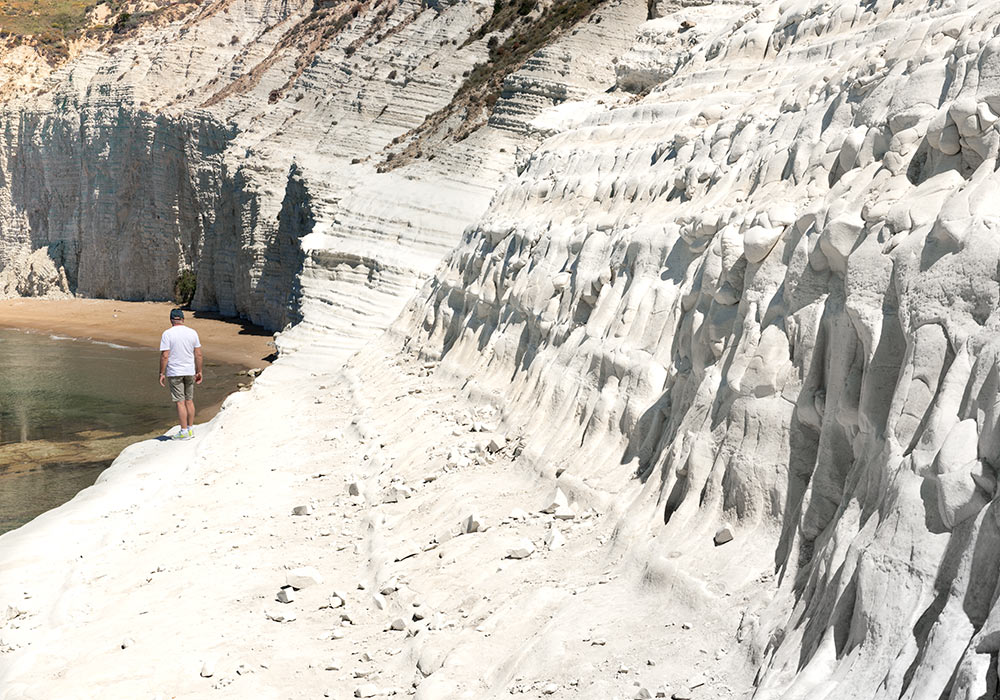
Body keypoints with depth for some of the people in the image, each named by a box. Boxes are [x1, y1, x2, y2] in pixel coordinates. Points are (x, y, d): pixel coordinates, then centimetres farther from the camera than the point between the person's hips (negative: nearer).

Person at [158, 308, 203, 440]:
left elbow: (164, 356, -13)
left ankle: (184, 431, 0)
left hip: (174, 372, -4)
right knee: (189, 400, 13)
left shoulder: (167, 334, -10)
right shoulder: (192, 332, 2)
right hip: (190, 372, 4)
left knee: (180, 402, -1)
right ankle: (190, 429, 18)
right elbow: (198, 354, 4)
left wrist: (162, 374, -6)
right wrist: (199, 372, 12)